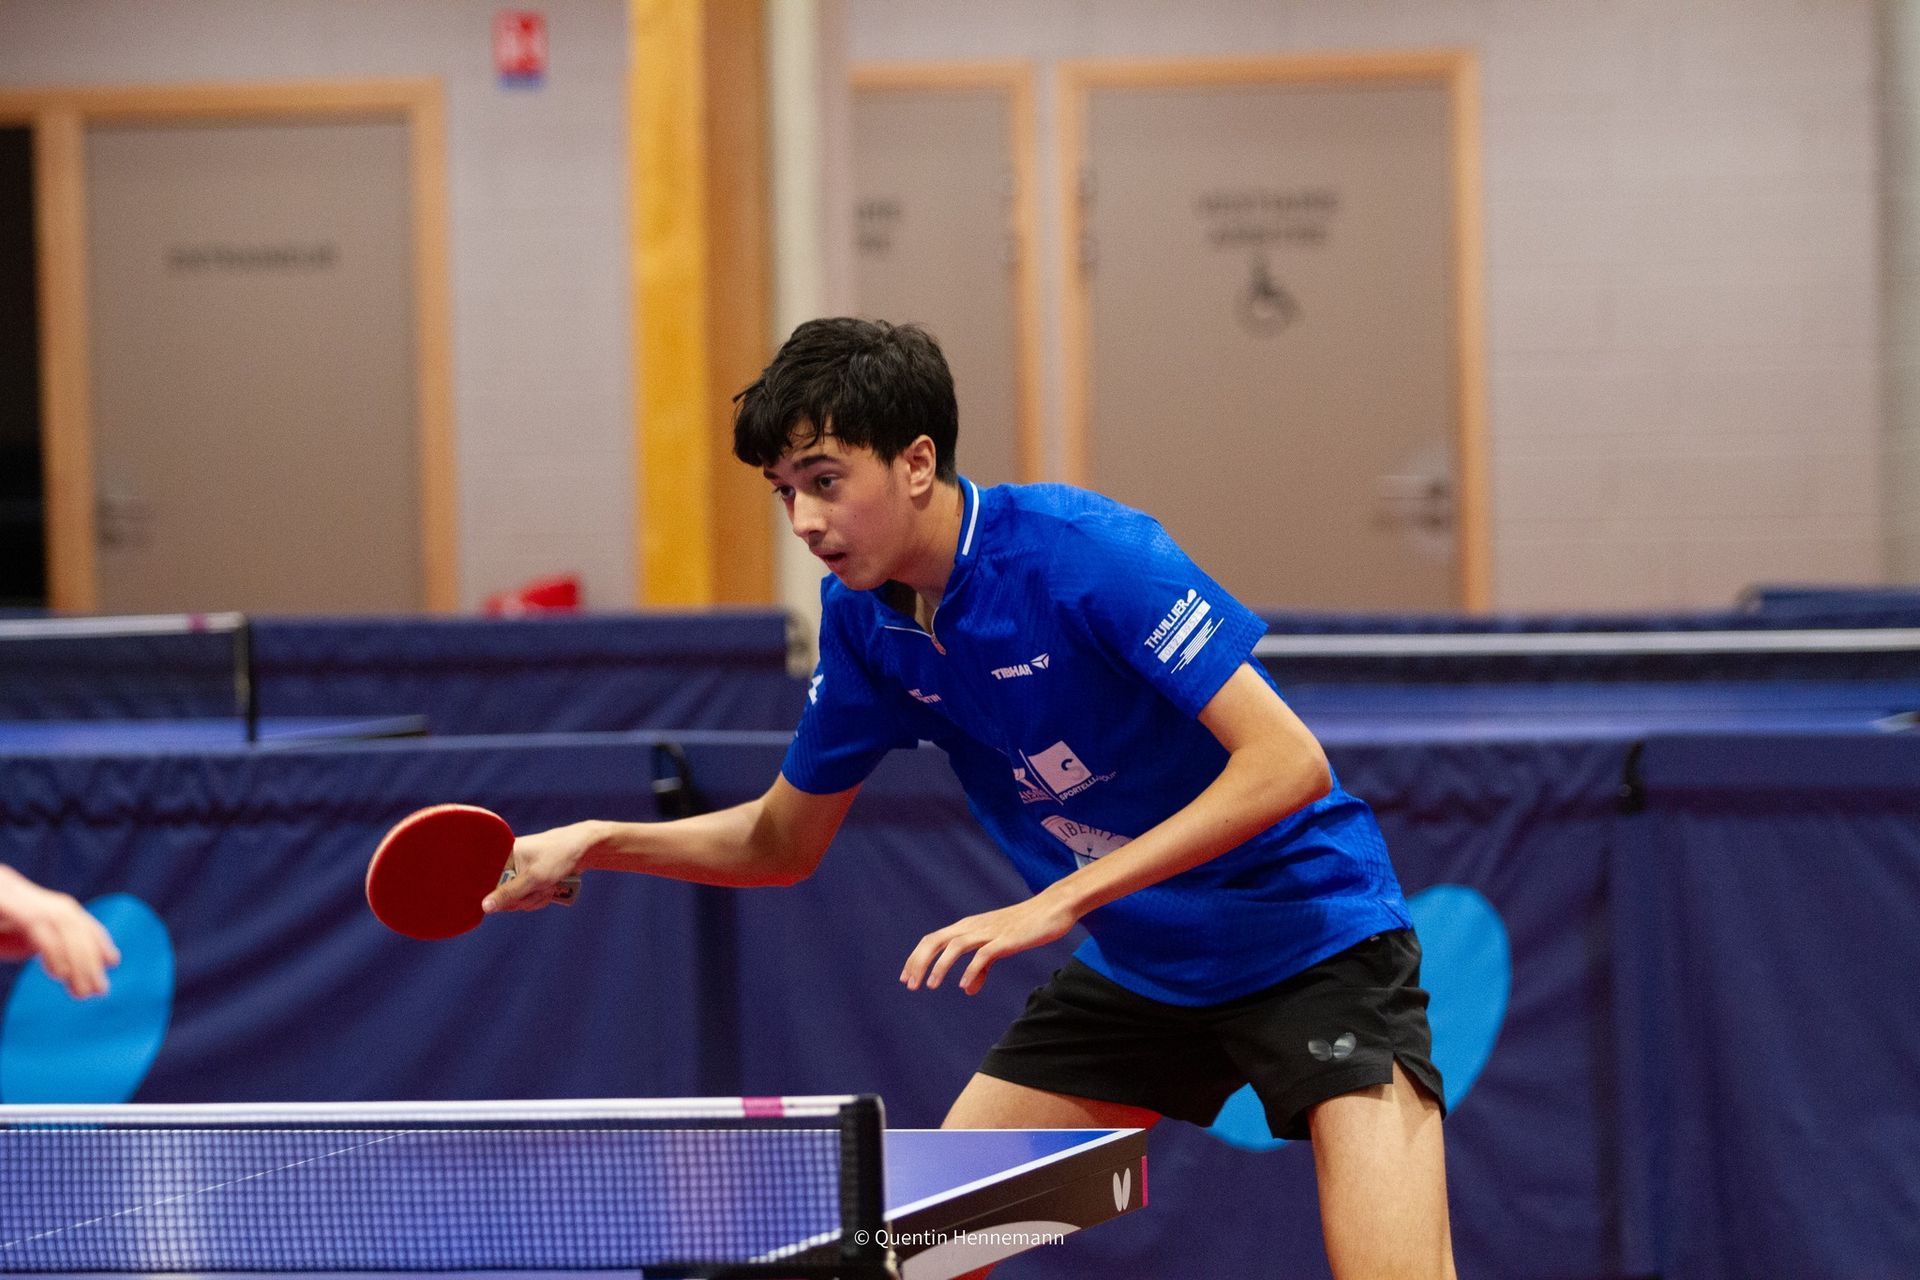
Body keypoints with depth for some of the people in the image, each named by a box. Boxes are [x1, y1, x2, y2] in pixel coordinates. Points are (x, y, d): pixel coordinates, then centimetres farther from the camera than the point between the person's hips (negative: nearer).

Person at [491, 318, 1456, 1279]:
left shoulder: (1081, 551, -24)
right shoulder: (862, 620, -3)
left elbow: (1290, 764, -30)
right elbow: (781, 840, 12)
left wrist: (1061, 902, -33)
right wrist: (595, 844, -4)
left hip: (1309, 941, -7)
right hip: (1134, 969, 7)